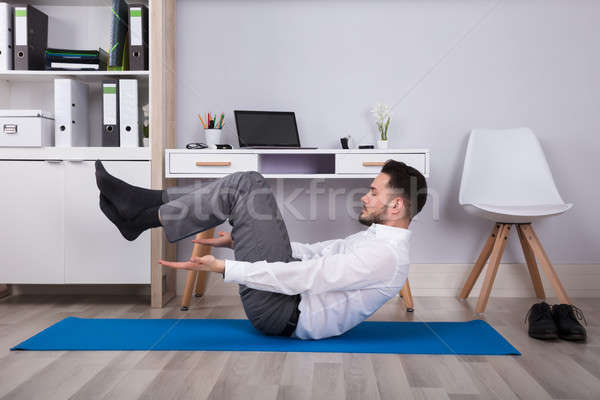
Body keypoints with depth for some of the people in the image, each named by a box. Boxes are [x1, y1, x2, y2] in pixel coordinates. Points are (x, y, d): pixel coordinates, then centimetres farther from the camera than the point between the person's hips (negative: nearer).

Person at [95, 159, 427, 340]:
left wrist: (223, 268, -25)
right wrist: (242, 238, 17)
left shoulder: (384, 254, -18)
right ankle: (140, 207, 1)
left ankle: (140, 217, -4)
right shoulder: (379, 237, 13)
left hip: (283, 313, -9)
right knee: (247, 185, 3)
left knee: (248, 187, -14)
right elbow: (316, 253, 18)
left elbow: (300, 279, -26)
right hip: (289, 298, 9)